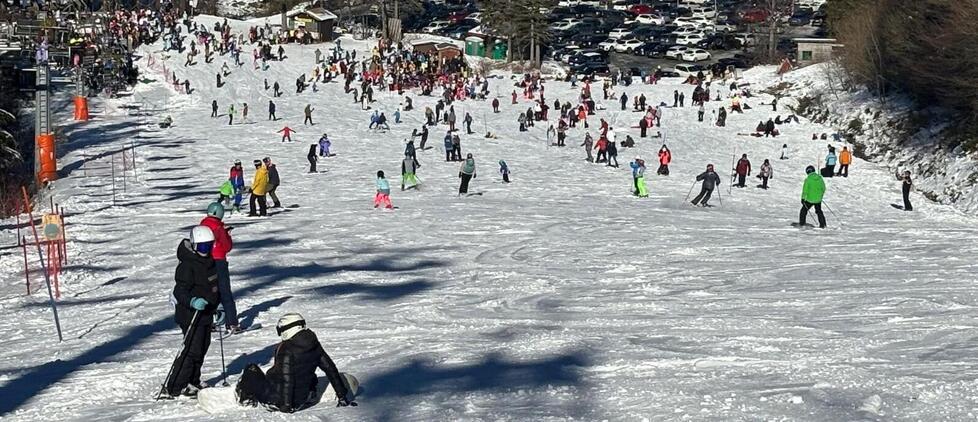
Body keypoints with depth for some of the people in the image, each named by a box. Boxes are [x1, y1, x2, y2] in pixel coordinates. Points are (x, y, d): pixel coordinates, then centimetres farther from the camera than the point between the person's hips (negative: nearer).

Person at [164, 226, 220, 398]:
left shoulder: (210, 262, 10)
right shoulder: (187, 265, -19)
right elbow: (180, 291, -24)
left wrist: (218, 306, 21)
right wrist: (193, 301, -41)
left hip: (205, 313, 9)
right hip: (190, 314, -9)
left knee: (202, 347, 15)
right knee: (192, 349, -12)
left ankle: (192, 382, 28)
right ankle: (174, 387, -7)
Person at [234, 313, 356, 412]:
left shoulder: (286, 348, -20)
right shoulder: (314, 345, -1)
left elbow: (286, 378, -22)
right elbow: (330, 369, 4)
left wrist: (286, 405, -17)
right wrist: (342, 396, 10)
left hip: (278, 399, -6)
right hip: (300, 401, 6)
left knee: (251, 370, 13)